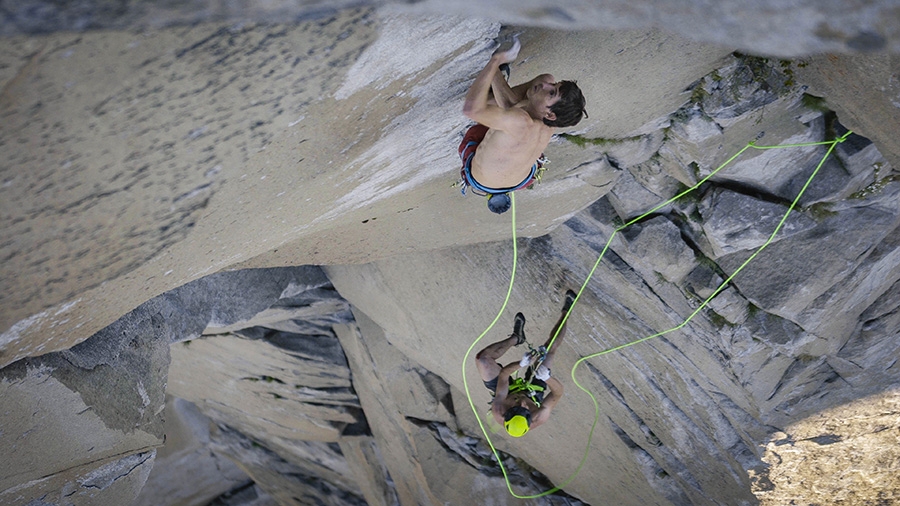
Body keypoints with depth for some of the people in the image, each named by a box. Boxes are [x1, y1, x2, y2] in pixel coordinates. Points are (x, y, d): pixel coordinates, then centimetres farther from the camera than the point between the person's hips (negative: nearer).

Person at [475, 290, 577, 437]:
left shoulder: (498, 412, -44)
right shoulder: (539, 419, -45)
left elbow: (503, 373, -38)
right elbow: (558, 392, -37)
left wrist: (521, 364, -56)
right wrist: (547, 377, -59)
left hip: (507, 391, 0)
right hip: (534, 391, 0)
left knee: (482, 358, -15)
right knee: (549, 348, -10)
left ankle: (516, 337, 15)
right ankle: (565, 311, 16)